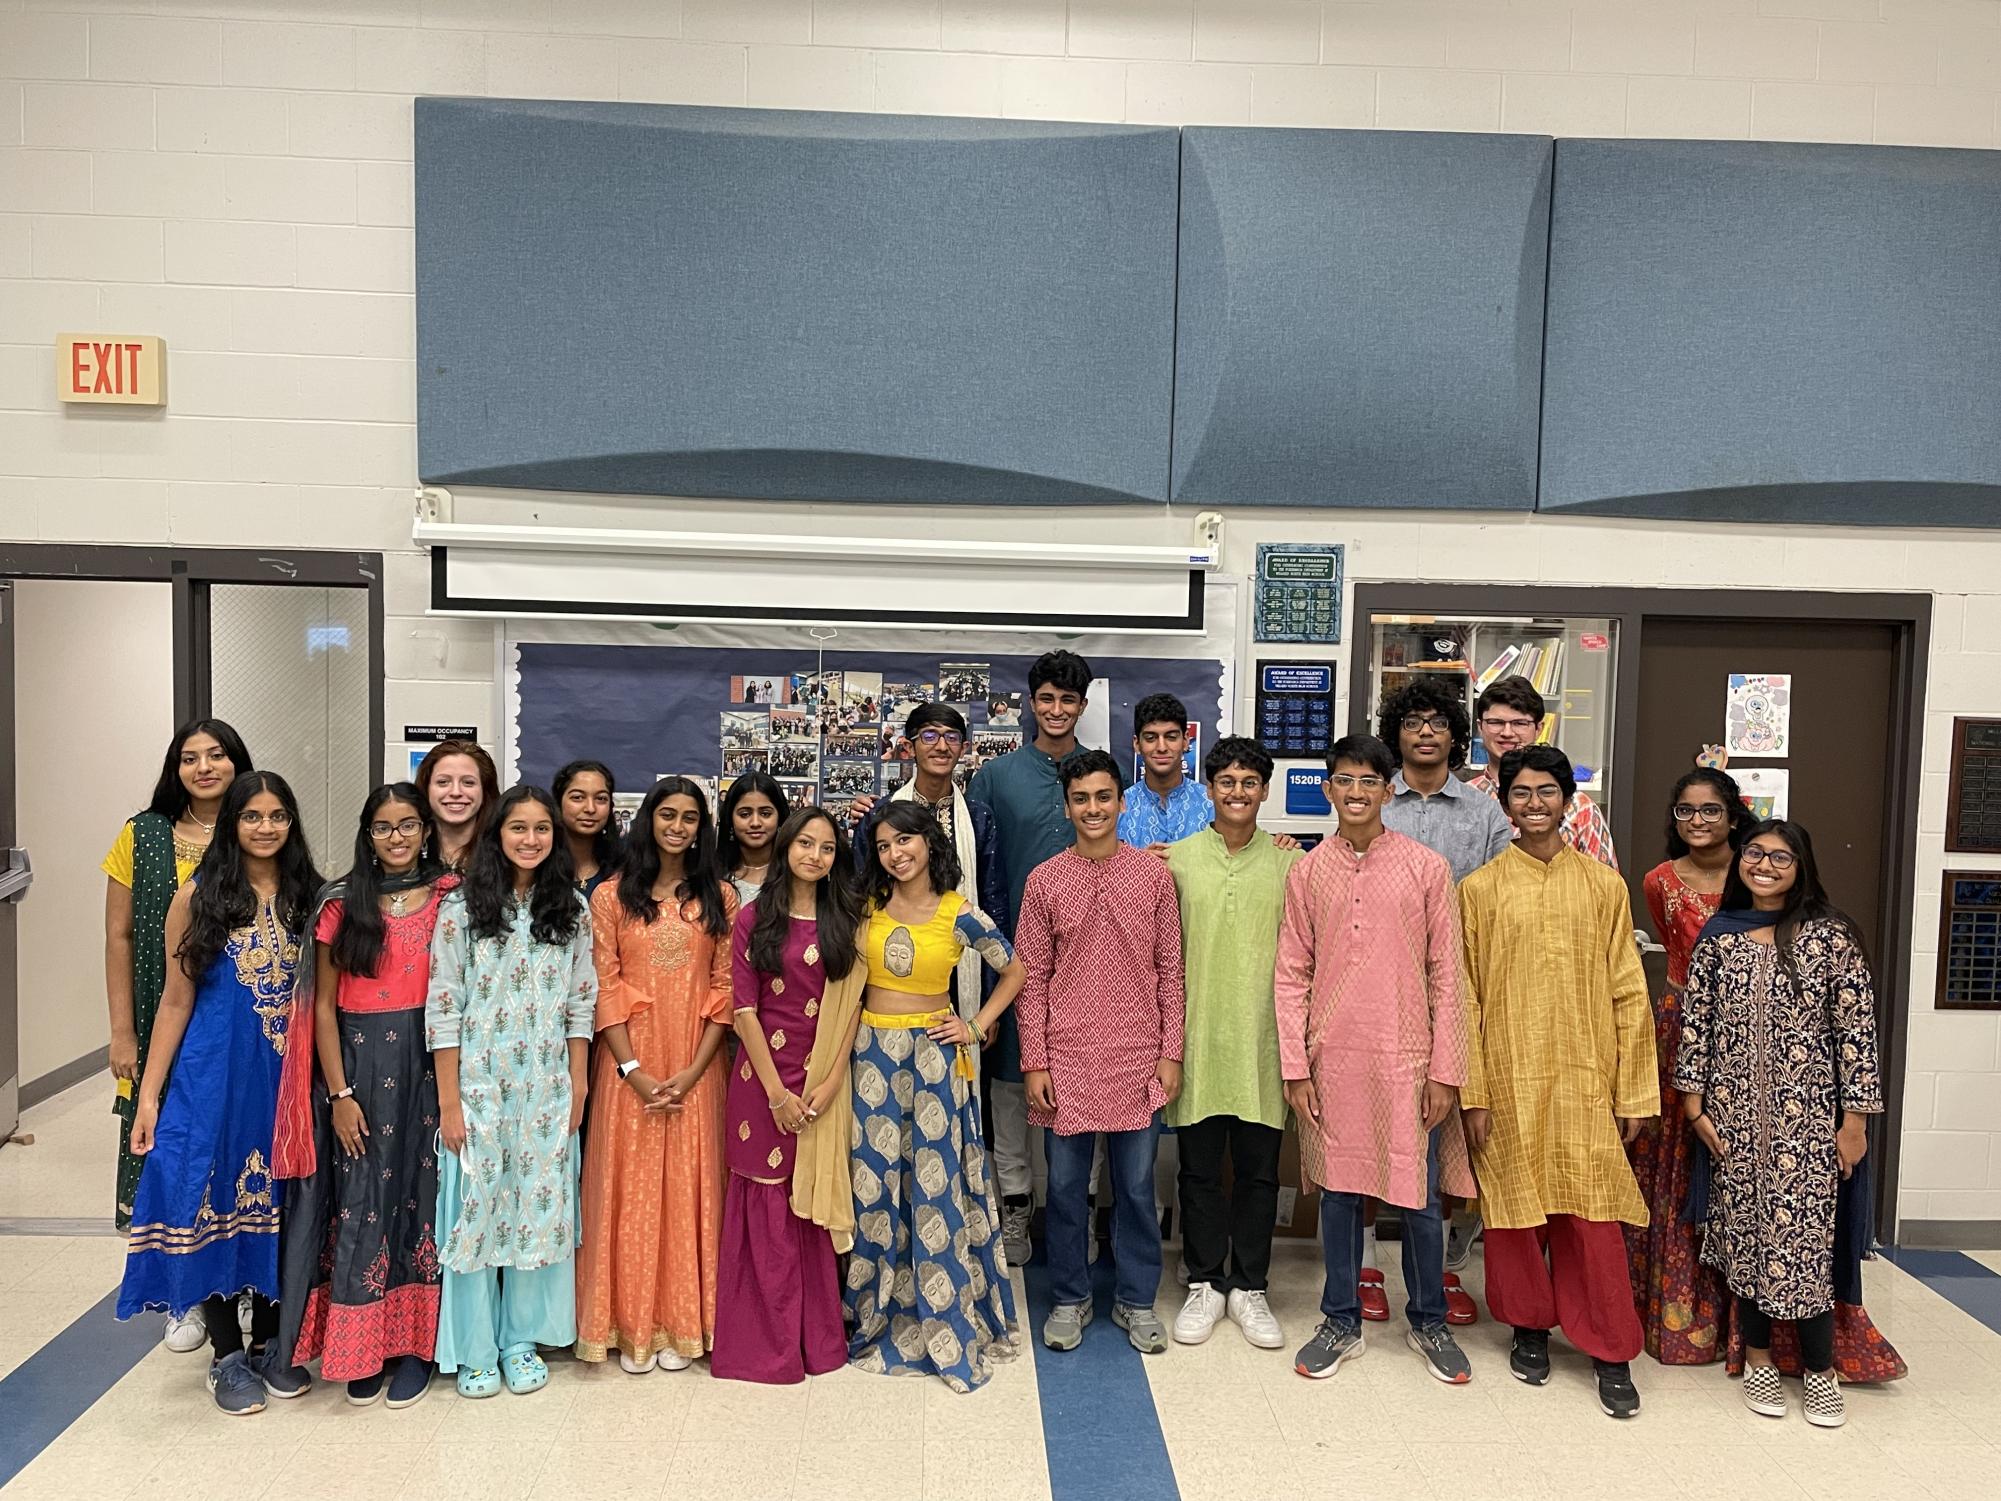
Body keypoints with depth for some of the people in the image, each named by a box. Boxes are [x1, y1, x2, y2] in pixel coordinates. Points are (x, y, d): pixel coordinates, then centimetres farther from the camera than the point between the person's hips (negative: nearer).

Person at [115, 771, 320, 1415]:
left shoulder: (309, 896, 3)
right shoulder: (200, 896, -2)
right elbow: (176, 999, 0)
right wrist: (148, 1095, -3)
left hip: (289, 1077, 2)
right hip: (213, 1075, -2)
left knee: (277, 1205, 10)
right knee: (215, 1201, 4)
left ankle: (269, 1341, 27)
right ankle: (227, 1353, 20)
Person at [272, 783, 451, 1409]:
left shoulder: (449, 896, 2)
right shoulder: (343, 904, 3)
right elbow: (323, 1004, 3)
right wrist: (339, 1093, -4)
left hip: (429, 1062, 0)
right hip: (359, 1062, 0)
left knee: (421, 1193, 5)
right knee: (360, 1201, 3)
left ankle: (414, 1344, 17)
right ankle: (360, 1349, 17)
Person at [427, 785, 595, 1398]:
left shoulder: (572, 911, 3)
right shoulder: (461, 909, -5)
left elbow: (581, 1006, 6)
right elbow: (442, 1009, -6)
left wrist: (577, 1090, 3)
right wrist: (448, 1102, -9)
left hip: (547, 1091, 2)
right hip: (479, 1088, -2)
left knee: (539, 1208, 9)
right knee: (476, 1209, 5)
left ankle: (521, 1340, 25)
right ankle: (474, 1350, 21)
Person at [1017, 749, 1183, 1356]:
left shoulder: (1153, 874, 0)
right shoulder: (1045, 880, 0)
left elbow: (1170, 970, 3)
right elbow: (1031, 977, 1)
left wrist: (1171, 1053, -1)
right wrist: (1034, 1063, -3)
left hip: (1137, 1059, 0)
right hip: (1067, 1059, 0)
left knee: (1136, 1186, 10)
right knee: (1066, 1185, 10)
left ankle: (1137, 1300, 27)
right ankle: (1070, 1299, 28)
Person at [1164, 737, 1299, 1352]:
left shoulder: (1289, 862, 2)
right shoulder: (1176, 858, 2)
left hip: (1262, 1042, 0)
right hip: (1198, 1040, 0)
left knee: (1258, 1172, 9)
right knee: (1200, 1170, 10)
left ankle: (1249, 1288, 25)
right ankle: (1205, 1284, 26)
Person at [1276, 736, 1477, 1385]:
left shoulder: (1426, 867, -2)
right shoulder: (1307, 872, 3)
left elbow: (1446, 974, -1)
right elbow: (1292, 975, 4)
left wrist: (1445, 1070, -4)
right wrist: (1294, 1066, -1)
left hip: (1407, 1060, -1)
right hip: (1332, 1062, 1)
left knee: (1420, 1199, 8)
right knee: (1338, 1192, 11)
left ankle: (1428, 1322, 30)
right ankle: (1342, 1323, 28)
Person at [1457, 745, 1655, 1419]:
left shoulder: (1603, 886, 4)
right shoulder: (1479, 889, 1)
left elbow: (1628, 994, 5)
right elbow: (1465, 998, 0)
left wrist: (1634, 1090, 2)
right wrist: (1472, 1093, -4)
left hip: (1584, 1080, 0)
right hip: (1509, 1081, 0)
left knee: (1594, 1217, 2)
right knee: (1516, 1211, 9)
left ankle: (1611, 1352, 15)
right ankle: (1530, 1327, 28)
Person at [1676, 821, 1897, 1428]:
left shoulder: (1830, 936, -6)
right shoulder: (1717, 937, 3)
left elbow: (1857, 1031, -6)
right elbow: (1694, 1024, 5)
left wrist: (1855, 1119, -7)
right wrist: (1694, 1104, 1)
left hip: (1807, 1117, -3)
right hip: (1734, 1116, 3)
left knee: (1804, 1235, 0)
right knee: (1743, 1231, 9)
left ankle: (1819, 1368, 20)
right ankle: (1758, 1359, 25)